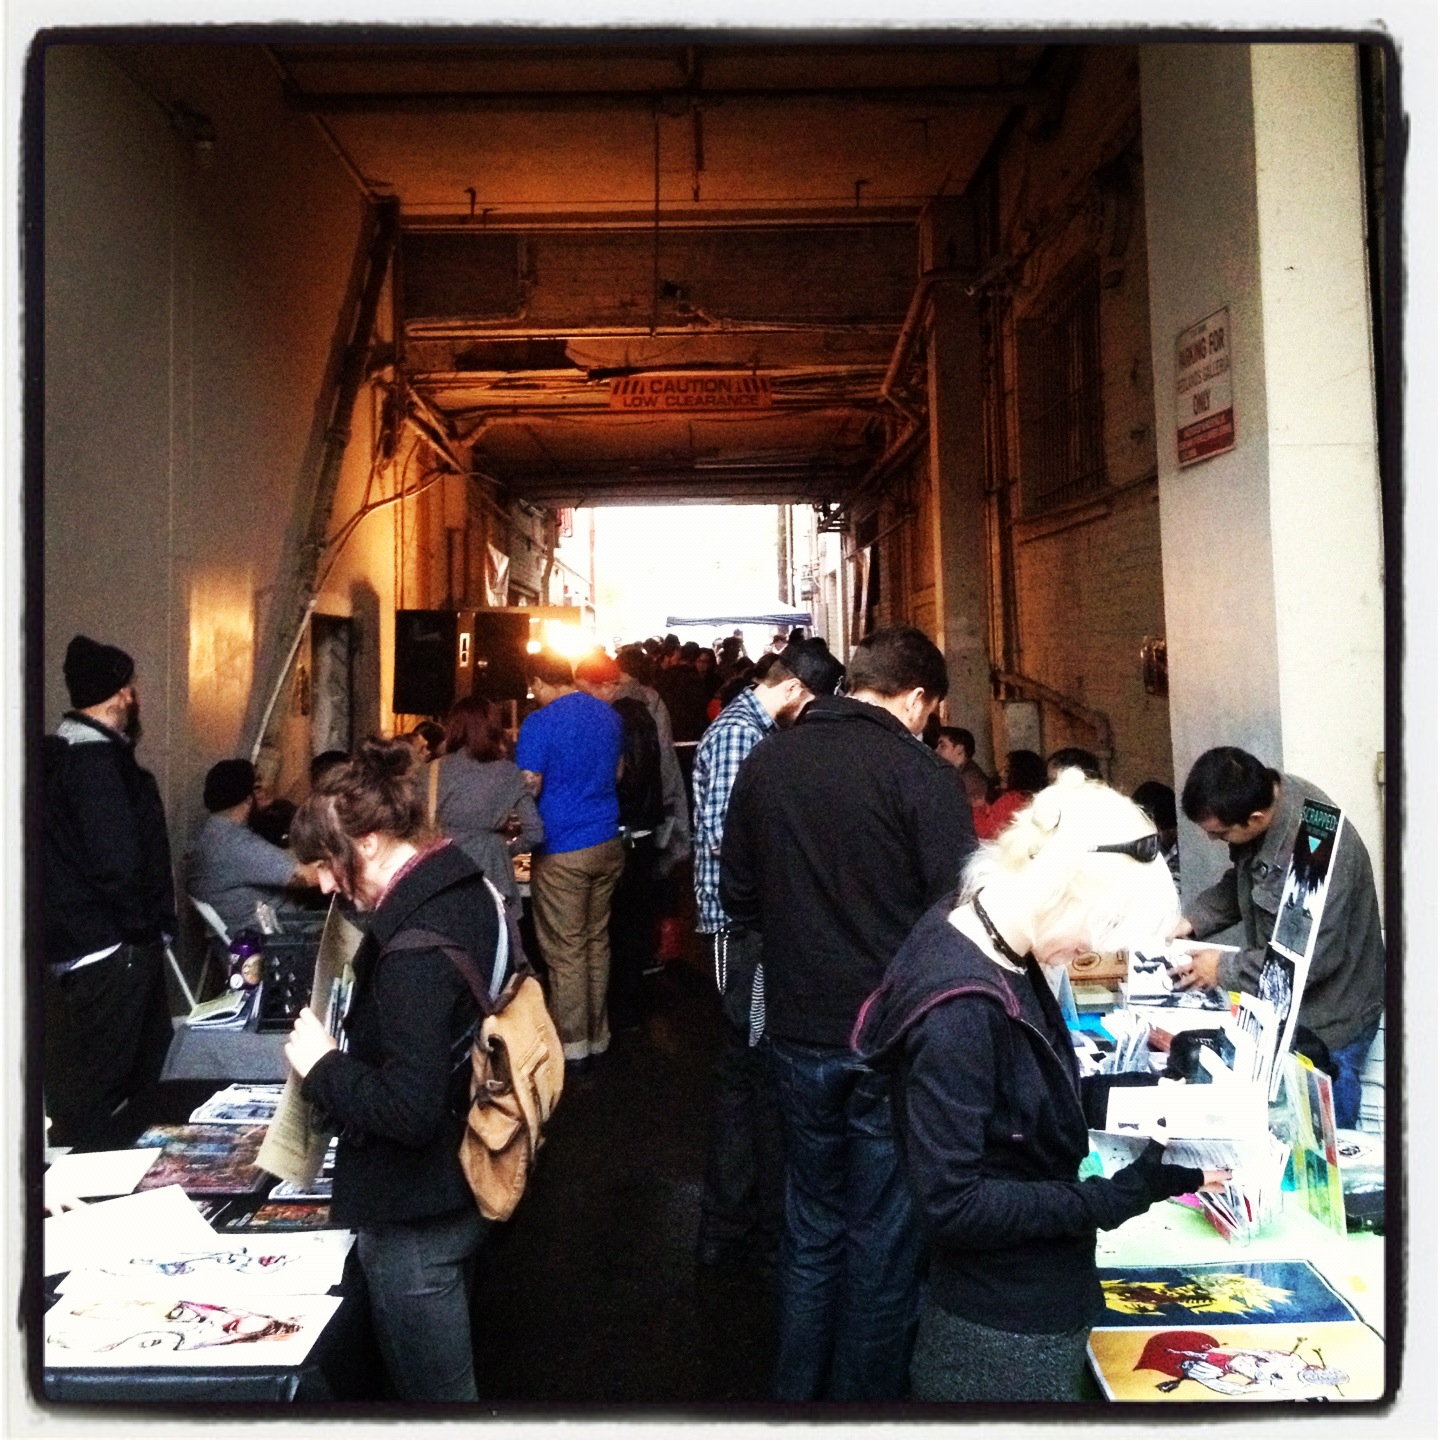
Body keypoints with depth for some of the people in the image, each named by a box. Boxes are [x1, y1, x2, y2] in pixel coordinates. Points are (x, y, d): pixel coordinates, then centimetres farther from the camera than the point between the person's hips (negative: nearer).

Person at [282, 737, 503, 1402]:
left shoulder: (415, 947, -30)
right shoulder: (467, 891, -1)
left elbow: (410, 1108, -31)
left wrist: (322, 1065, -18)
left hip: (415, 1217, -9)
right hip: (459, 1185, 9)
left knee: (432, 1389, 12)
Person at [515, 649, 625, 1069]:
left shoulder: (540, 723, -14)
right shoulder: (608, 715, 7)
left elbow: (527, 789, -13)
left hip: (563, 851, -7)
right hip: (607, 844, 7)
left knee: (565, 951, 4)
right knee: (597, 943, 15)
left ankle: (573, 1046, 13)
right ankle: (597, 1036, 24)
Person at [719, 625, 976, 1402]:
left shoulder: (765, 761, 0)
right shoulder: (923, 775, -16)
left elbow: (738, 896, 7)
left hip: (799, 1032, 5)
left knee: (811, 1228, 22)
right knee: (884, 1238, 13)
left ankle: (798, 1393, 37)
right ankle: (865, 1398, 30)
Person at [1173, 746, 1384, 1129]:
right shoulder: (1261, 796, -8)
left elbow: (1313, 960, -29)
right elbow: (1241, 883, 9)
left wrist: (1225, 969, -19)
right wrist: (1191, 920, -5)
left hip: (1326, 1024, -8)